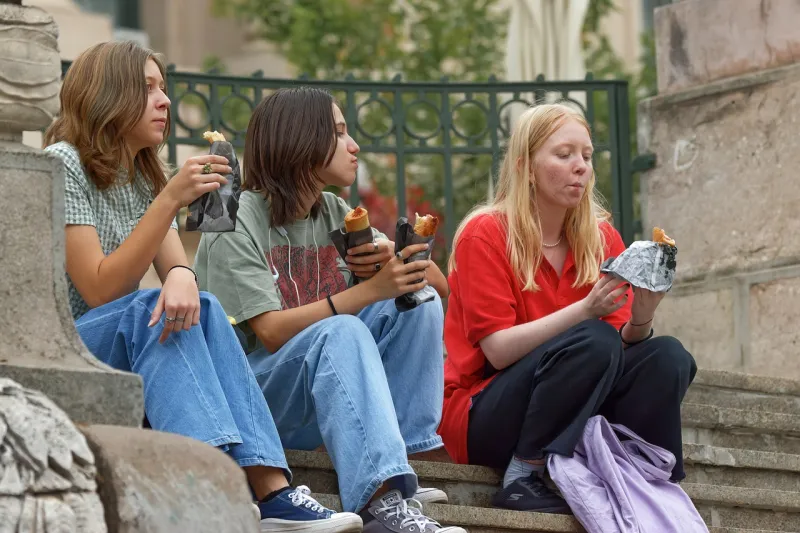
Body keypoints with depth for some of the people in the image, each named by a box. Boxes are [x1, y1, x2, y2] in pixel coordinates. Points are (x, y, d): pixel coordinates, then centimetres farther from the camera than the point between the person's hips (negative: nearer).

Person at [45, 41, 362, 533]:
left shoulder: (145, 177, 15)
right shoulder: (62, 165, -10)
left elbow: (176, 266, 0)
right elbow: (99, 290, -18)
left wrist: (182, 277, -26)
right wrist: (171, 199, -23)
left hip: (116, 363, 6)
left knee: (196, 309, -22)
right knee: (150, 310, -30)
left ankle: (273, 490, -38)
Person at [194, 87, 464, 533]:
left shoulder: (335, 214, 10)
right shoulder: (236, 224, -10)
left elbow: (437, 283, 7)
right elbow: (272, 333, -21)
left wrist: (394, 262, -17)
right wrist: (372, 289, -28)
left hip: (327, 391, 7)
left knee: (419, 302, -11)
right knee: (340, 333, -33)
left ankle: (400, 470, -17)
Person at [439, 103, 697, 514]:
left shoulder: (602, 238, 5)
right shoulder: (484, 234, -10)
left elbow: (621, 347, -1)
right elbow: (499, 351, -18)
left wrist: (639, 321, -24)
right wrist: (586, 310, -28)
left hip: (571, 416, 5)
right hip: (483, 418, -5)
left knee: (667, 357, -16)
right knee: (593, 342, -29)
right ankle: (523, 478, -22)